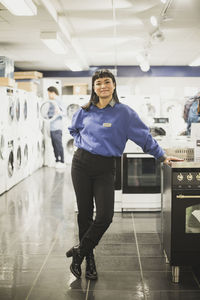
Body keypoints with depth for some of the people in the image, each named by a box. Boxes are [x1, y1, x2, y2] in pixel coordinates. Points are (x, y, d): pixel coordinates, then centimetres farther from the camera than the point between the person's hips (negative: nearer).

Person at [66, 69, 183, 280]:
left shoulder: (124, 112, -2)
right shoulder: (85, 111, 6)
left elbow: (144, 136, 2)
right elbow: (73, 129, 27)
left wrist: (162, 156, 0)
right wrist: (81, 143, 10)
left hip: (105, 168, -2)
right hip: (82, 164, 2)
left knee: (105, 216, -9)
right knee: (84, 213, 6)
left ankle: (80, 251, 12)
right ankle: (88, 259, 22)